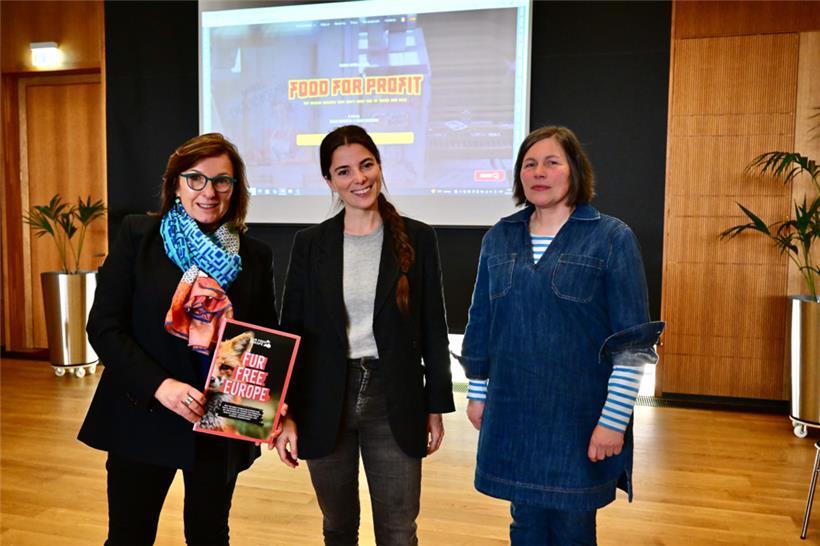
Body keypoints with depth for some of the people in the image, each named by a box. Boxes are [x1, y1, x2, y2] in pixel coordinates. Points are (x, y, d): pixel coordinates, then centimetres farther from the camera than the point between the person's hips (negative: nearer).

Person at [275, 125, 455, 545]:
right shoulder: (310, 243, 0)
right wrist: (287, 414, -3)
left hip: (395, 403, -1)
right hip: (325, 403, 1)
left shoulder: (417, 239, -1)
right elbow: (291, 331, 1)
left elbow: (433, 329, 2)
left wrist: (437, 406, 2)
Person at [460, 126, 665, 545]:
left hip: (580, 418, -3)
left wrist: (614, 418, -12)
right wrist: (477, 393, 12)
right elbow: (481, 324, 11)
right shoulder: (499, 238, 5)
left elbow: (633, 342, -9)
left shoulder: (612, 238, -7)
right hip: (512, 414, 4)